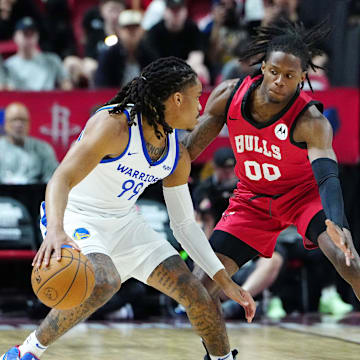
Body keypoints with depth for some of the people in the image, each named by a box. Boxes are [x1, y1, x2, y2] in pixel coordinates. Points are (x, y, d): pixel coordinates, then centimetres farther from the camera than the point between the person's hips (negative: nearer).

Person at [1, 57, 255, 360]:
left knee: (195, 294, 0)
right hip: (76, 218, -7)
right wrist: (55, 230, -54)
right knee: (105, 282, -36)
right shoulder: (114, 125, -25)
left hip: (124, 222, 7)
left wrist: (225, 281, 5)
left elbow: (185, 225, 8)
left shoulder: (177, 156, -2)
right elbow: (61, 180, -34)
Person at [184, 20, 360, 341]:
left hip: (304, 193, -4)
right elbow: (190, 149, -4)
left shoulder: (310, 121, -29)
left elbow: (327, 176, -43)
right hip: (253, 199, 4)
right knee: (203, 286, -6)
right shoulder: (228, 96, -17)